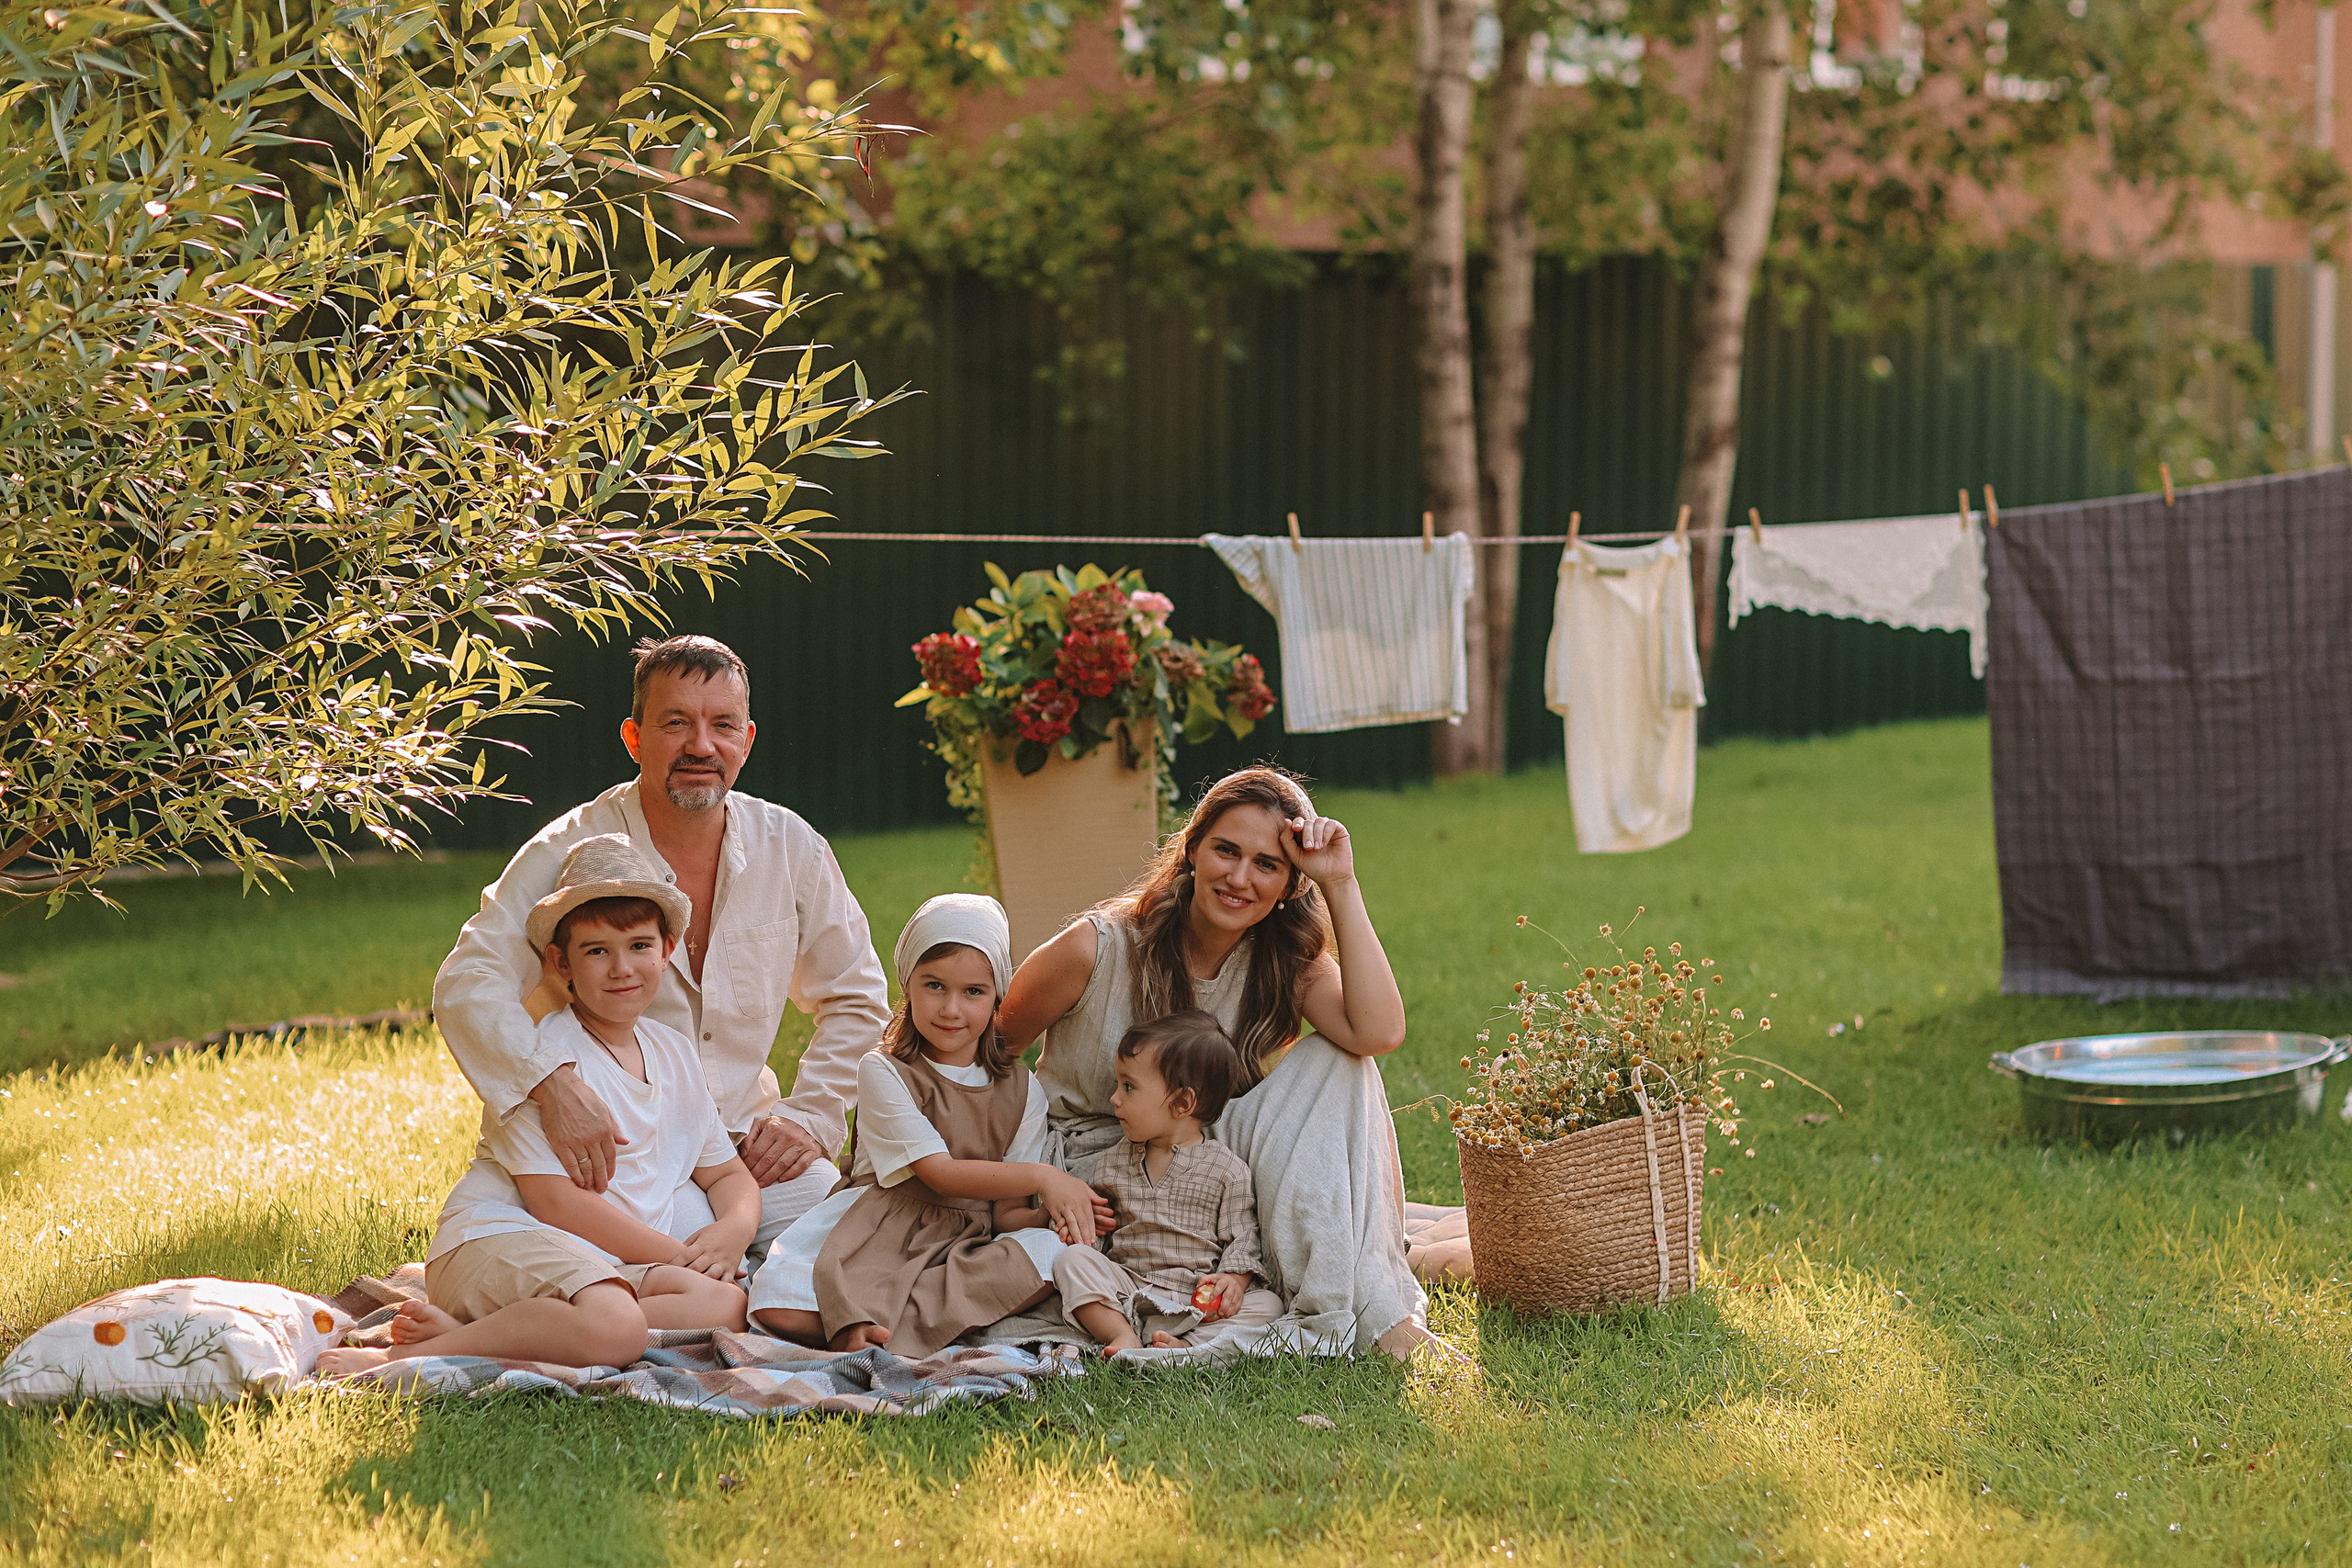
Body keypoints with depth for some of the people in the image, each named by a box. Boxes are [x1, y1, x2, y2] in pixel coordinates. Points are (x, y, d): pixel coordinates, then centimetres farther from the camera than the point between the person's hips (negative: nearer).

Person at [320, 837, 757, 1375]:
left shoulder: (676, 1055, 17)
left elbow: (728, 1174, 24)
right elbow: (554, 1199, -15)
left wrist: (733, 1229, -1)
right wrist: (673, 1254, -12)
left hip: (614, 1266, 8)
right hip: (499, 1240, -8)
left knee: (726, 1306, -22)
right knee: (613, 1327, -37)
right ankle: (396, 1360, -26)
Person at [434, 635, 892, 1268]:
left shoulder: (790, 848, 4)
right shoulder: (569, 853, -9)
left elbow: (855, 1001, 16)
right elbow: (466, 987, -21)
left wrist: (809, 1116, 1)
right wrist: (551, 1081, -39)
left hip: (744, 1145, 4)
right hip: (614, 1153, -4)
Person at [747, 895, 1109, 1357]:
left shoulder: (1021, 1091, 9)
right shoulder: (883, 1072, -1)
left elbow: (1007, 1214, 4)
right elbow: (940, 1173, -10)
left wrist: (1054, 1214, -20)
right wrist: (1042, 1177, -18)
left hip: (966, 1249, 4)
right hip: (874, 1236, -3)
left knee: (1051, 1253, -33)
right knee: (776, 1301, -32)